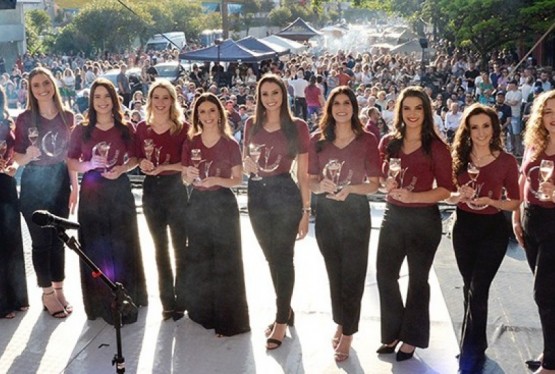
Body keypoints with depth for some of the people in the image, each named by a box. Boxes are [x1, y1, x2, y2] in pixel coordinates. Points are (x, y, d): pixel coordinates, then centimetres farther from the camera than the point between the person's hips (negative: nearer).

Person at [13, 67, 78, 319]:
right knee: (41, 240, 4)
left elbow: (70, 155, 4)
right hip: (33, 184, -2)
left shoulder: (67, 117, 0)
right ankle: (47, 293, 17)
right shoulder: (24, 119, -8)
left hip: (60, 181, 3)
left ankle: (59, 290, 23)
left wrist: (74, 187, 2)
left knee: (58, 238, 10)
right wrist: (28, 155, -26)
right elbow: (17, 158, -4)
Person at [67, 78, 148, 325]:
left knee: (123, 245, 6)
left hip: (119, 191, 0)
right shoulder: (81, 130, 1)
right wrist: (90, 164, -15)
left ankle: (127, 299, 20)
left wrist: (122, 168, -11)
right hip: (91, 193, 0)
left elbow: (134, 158, 9)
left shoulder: (125, 128, 2)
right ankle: (101, 301, 17)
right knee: (95, 247, 5)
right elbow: (71, 162, 3)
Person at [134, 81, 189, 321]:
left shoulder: (183, 128, -6)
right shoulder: (142, 128, 5)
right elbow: (137, 159, 11)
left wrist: (163, 167, -19)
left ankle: (181, 301, 14)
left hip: (176, 188, -4)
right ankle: (167, 301, 22)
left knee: (179, 246, 3)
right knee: (160, 247, 12)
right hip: (151, 189, 4)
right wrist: (143, 164, -10)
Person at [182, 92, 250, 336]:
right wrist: (189, 176, -15)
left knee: (225, 261, -1)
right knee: (198, 259, 12)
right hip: (197, 204, 4)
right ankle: (203, 311, 29)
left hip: (223, 204, -4)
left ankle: (229, 320, 8)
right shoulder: (190, 144, 3)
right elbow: (185, 180, 8)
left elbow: (238, 179, -3)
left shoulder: (230, 144, -6)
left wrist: (217, 180, -20)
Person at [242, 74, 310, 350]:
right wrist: (247, 165, -8)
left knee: (283, 257, 3)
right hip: (257, 195, 4)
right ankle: (285, 309, 34)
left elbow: (303, 173, -4)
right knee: (271, 257, 15)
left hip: (285, 195, -4)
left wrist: (306, 209, -6)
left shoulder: (297, 126, -5)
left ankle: (282, 319, 17)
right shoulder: (252, 125, 6)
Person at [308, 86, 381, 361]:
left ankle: (348, 333, 17)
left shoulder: (367, 140, -7)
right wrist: (322, 186, -20)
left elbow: (374, 184, -6)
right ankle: (340, 323, 36)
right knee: (334, 272, 17)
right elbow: (311, 181, 3)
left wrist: (349, 188, -24)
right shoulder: (318, 140, 0)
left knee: (352, 274, 4)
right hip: (326, 212, 3)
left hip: (355, 212, -3)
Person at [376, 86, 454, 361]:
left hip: (424, 219, -4)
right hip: (393, 216, 4)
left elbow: (445, 190, -11)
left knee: (417, 279, 10)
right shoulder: (388, 143, 2)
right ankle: (393, 331, 29)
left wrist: (412, 196, -24)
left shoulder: (436, 147, -11)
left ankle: (411, 337, 26)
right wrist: (388, 186, -8)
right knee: (385, 275, 9)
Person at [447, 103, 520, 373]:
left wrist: (490, 200, -20)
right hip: (463, 227, 3)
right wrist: (461, 195, -17)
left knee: (478, 291, -7)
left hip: (493, 229, -3)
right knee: (470, 289, 14)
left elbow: (515, 202, -4)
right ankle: (476, 344, 33)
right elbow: (447, 195, 4)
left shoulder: (507, 161, -8)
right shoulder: (459, 158, -1)